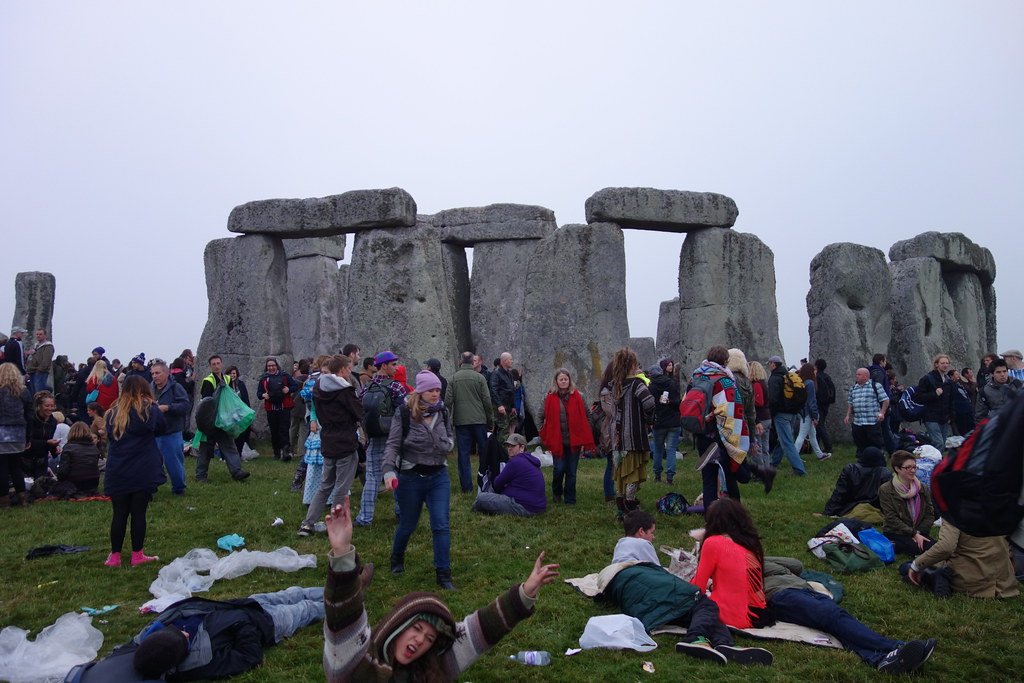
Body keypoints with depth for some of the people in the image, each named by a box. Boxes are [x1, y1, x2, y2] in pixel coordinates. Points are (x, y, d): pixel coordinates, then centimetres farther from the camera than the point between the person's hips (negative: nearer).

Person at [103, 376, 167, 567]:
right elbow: (162, 429, 9)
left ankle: (115, 556, 17)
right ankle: (137, 555, 11)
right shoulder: (150, 409, -5)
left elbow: (110, 438, 16)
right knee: (138, 513, 4)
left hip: (117, 473, 3)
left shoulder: (113, 413, 6)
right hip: (144, 472, -3)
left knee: (119, 514, 10)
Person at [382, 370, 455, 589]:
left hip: (438, 476, 3)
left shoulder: (443, 412, 0)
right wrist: (389, 470, -29)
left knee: (441, 525, -4)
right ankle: (397, 558, 44)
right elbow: (393, 444, -15)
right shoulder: (405, 412, -13)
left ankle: (443, 574, 5)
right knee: (408, 524, 14)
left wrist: (447, 445, -7)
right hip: (410, 477, -3)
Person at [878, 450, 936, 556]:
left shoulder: (923, 488, 8)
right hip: (895, 533, -5)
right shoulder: (885, 490, -6)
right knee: (919, 547, -31)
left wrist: (919, 533, -10)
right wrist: (914, 534, -18)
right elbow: (891, 518, -11)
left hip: (919, 532, 5)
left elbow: (930, 514, 6)